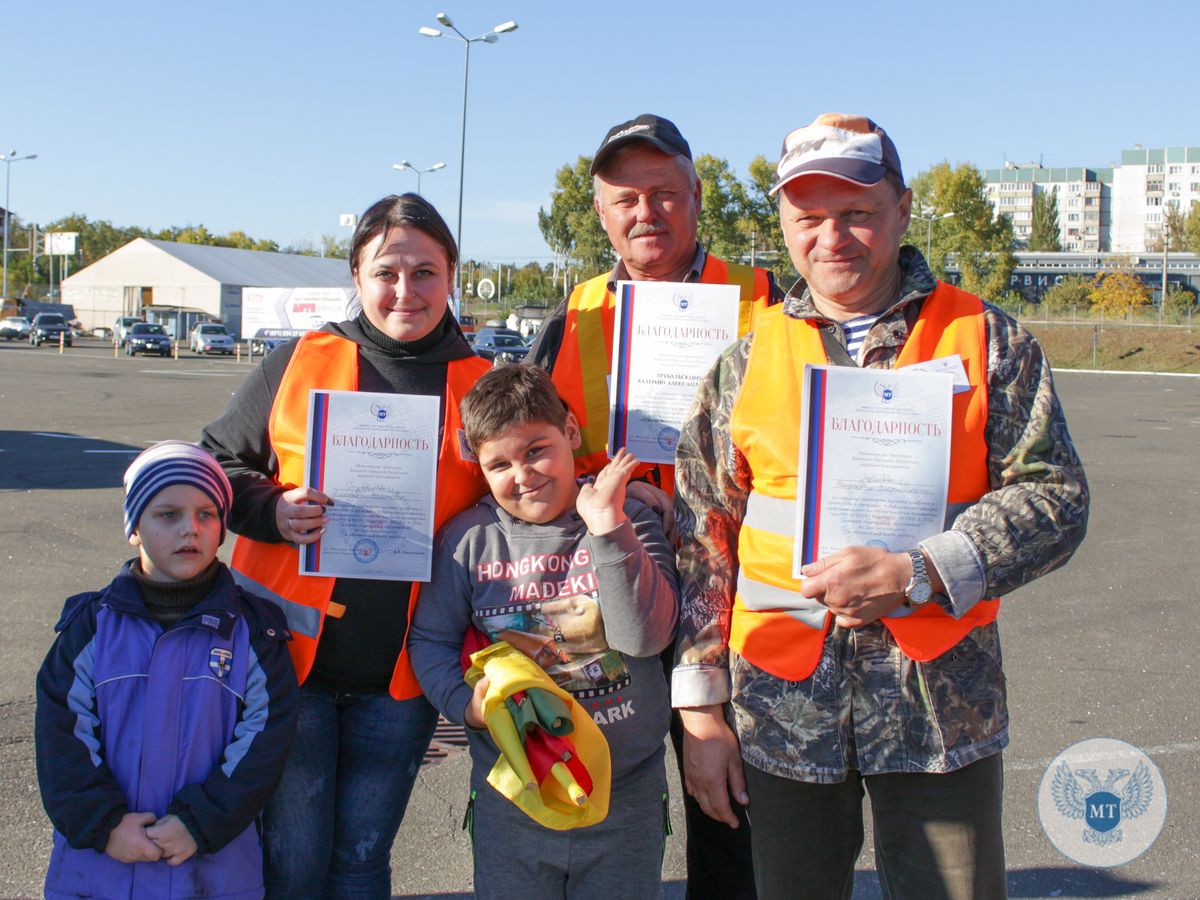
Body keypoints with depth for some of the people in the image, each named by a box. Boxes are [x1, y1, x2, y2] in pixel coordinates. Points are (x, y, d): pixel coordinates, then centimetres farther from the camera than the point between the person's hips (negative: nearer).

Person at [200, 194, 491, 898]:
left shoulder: (482, 386, 3)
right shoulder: (298, 363, 1)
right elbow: (218, 466, 7)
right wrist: (273, 512, -13)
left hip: (401, 671, 1)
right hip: (292, 654, -1)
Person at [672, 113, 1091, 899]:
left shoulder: (986, 340, 2)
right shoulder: (748, 359, 5)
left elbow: (1054, 498, -3)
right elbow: (702, 536, 5)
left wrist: (916, 575, -17)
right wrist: (700, 708, 1)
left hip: (940, 711, -1)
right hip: (784, 713, 1)